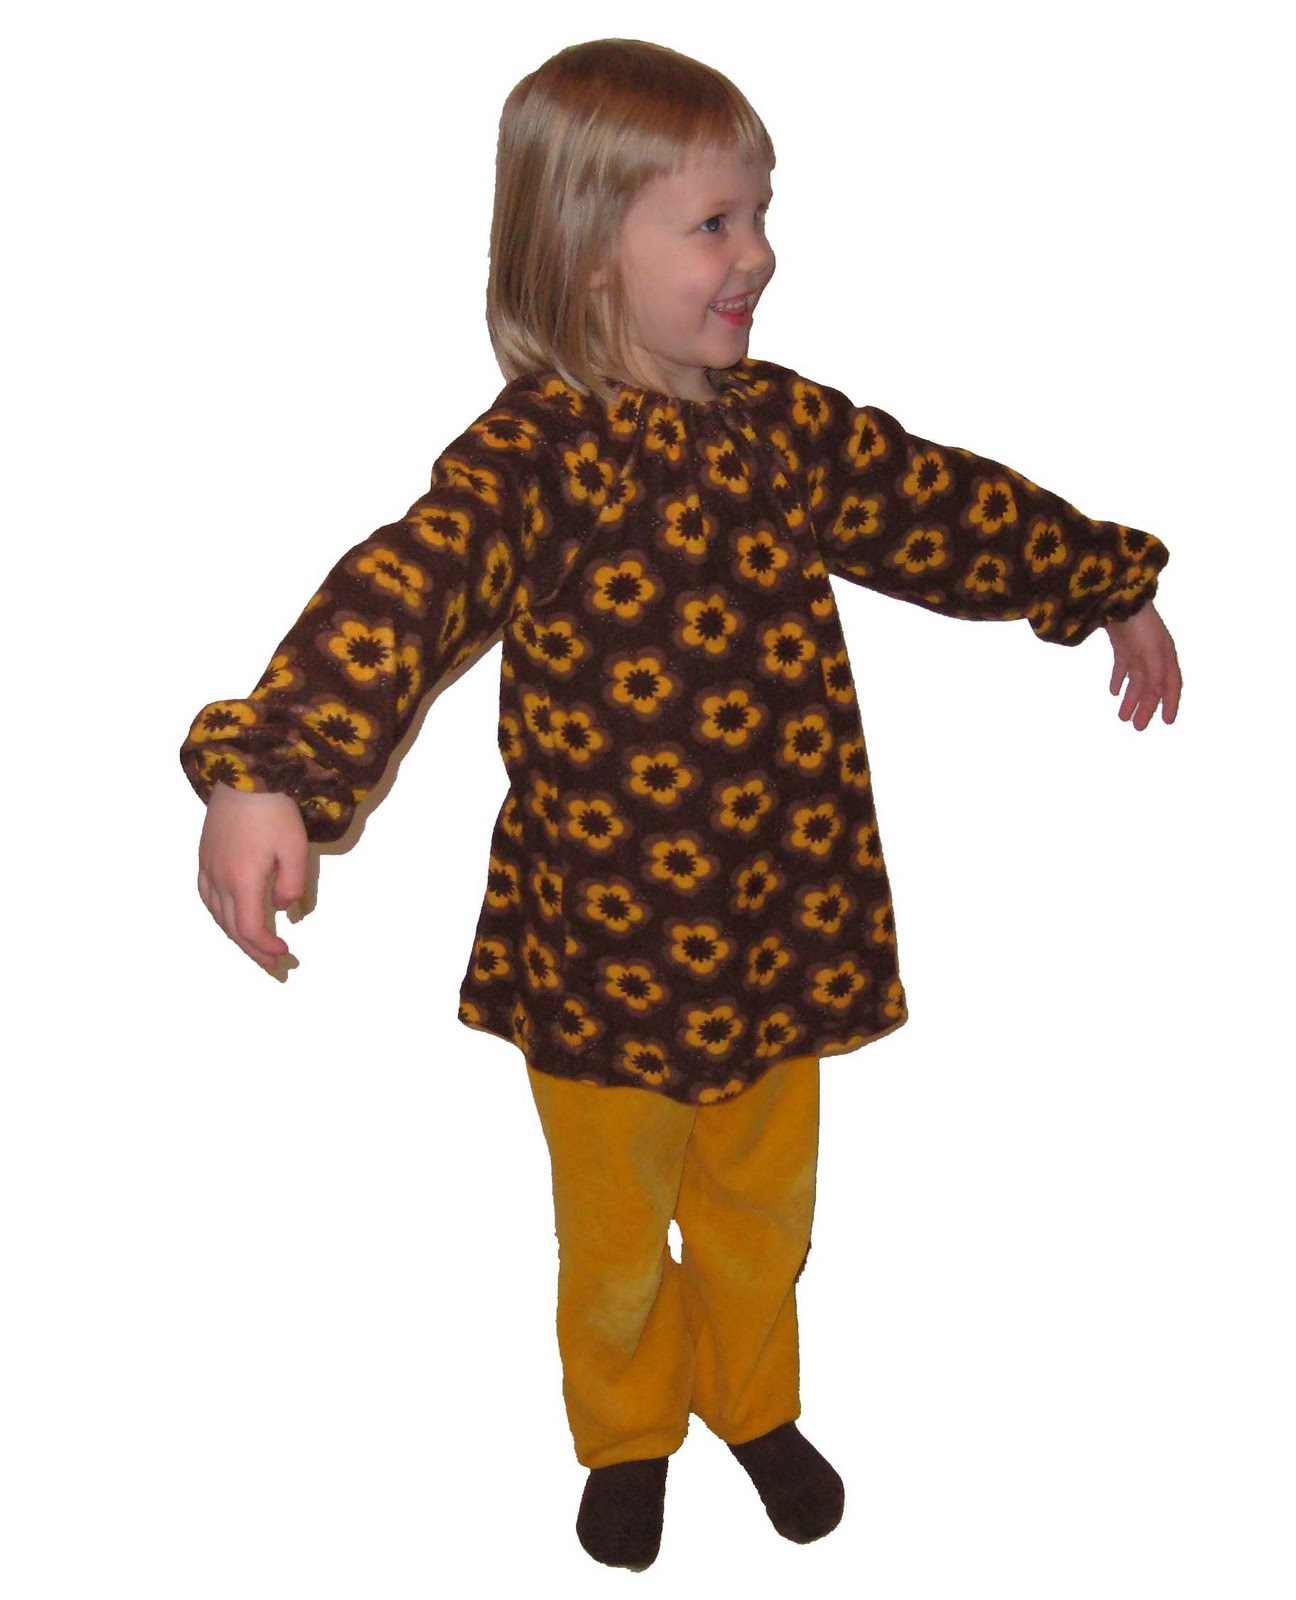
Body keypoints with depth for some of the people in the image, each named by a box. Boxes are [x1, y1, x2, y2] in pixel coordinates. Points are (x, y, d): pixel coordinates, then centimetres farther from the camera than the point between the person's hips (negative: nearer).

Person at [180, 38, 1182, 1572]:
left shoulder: (785, 426, 1)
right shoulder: (536, 450, -18)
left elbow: (950, 506, 15)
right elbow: (405, 586, -35)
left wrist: (1114, 586, 26)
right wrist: (268, 769, -51)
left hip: (780, 928, 5)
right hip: (603, 948, -5)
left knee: (761, 1208, 24)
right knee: (616, 1230, 19)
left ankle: (752, 1396, 52)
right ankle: (624, 1428, 47)